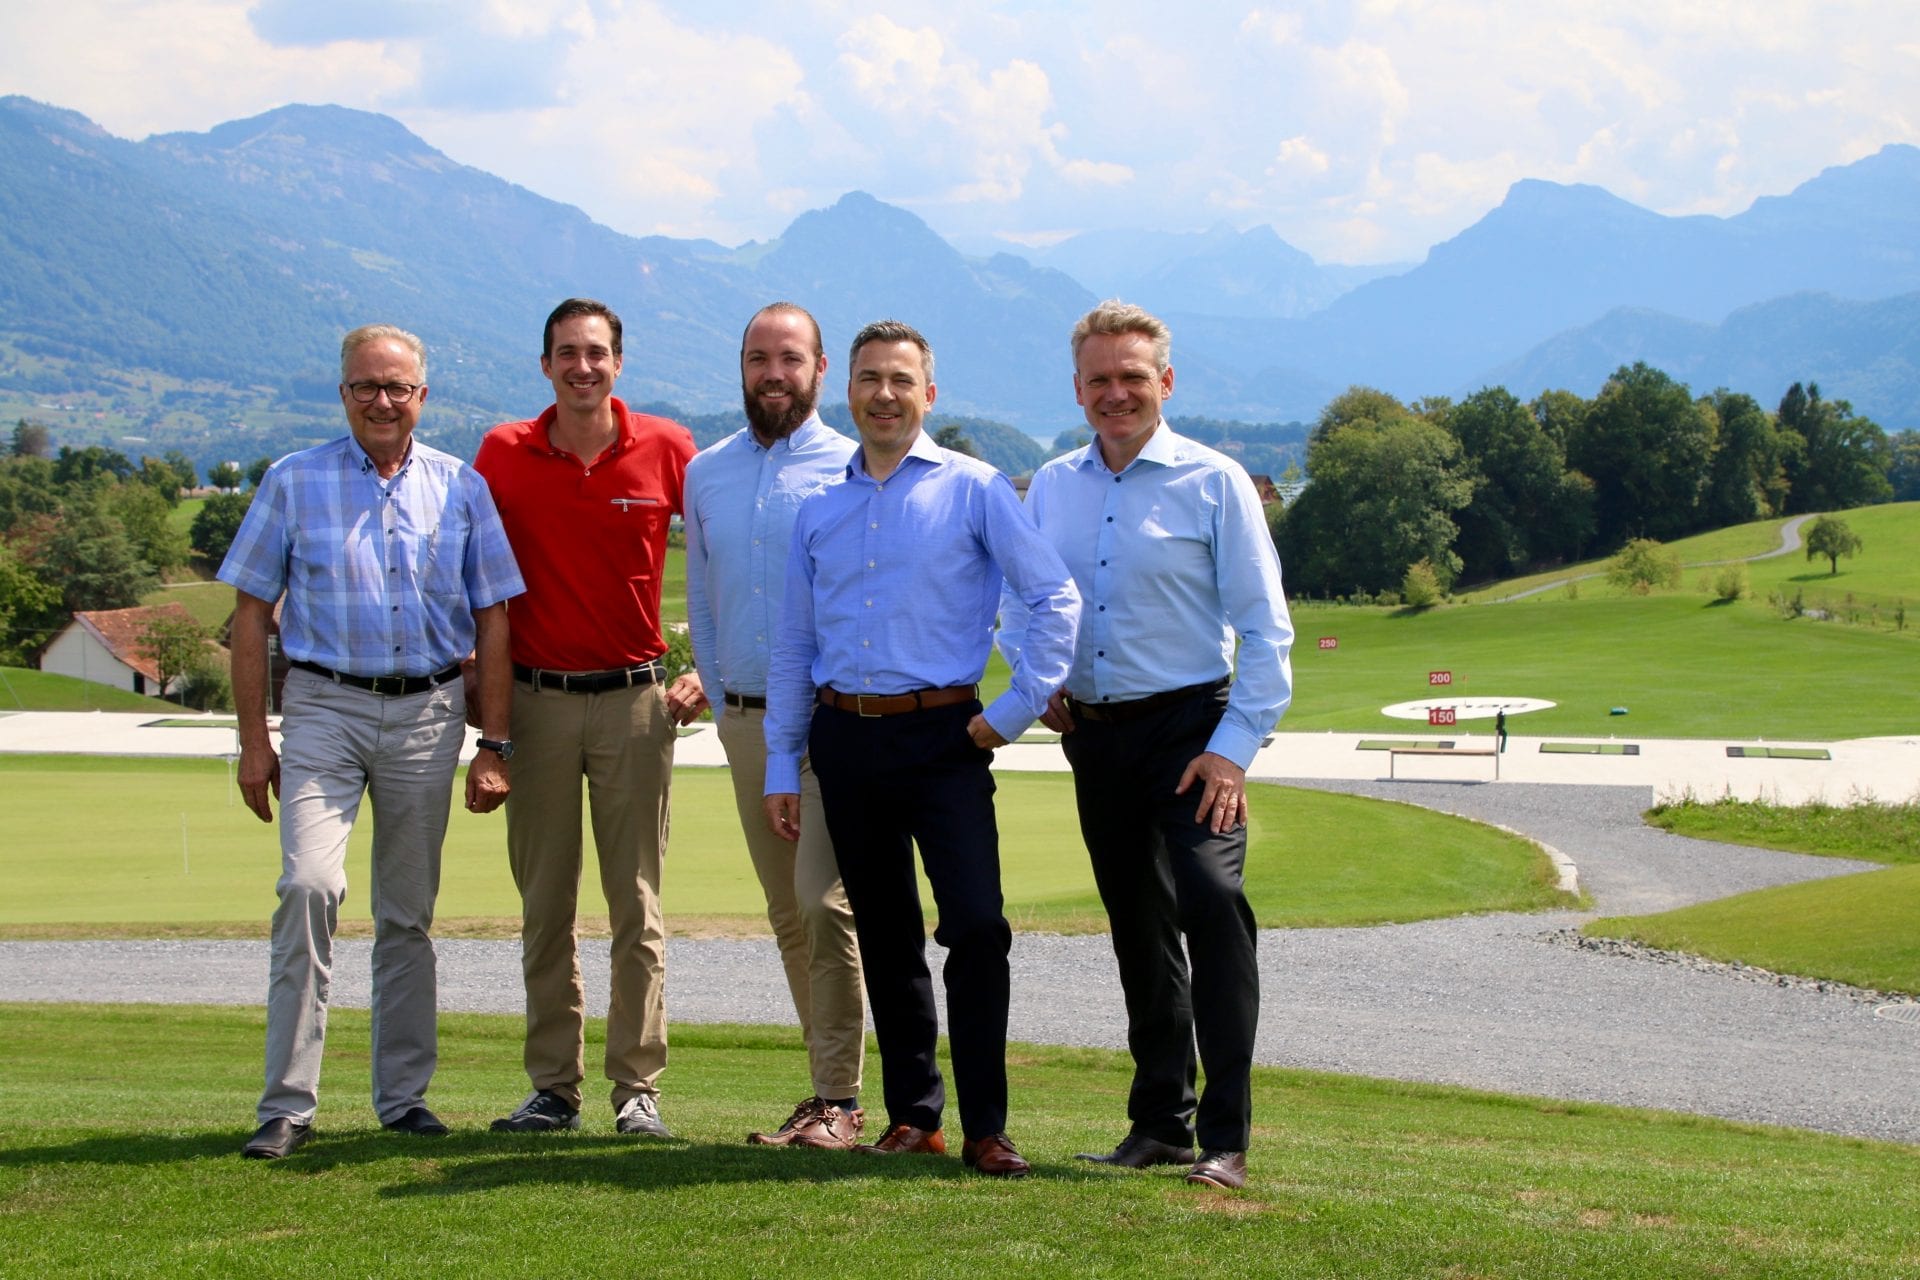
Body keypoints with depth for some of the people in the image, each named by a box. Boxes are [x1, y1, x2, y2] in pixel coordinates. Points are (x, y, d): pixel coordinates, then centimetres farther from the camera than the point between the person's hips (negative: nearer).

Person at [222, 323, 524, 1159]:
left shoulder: (461, 489, 7)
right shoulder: (294, 483, 4)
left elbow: (492, 621, 8)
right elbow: (251, 613, 5)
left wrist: (494, 746, 3)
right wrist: (253, 739, -1)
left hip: (429, 713, 2)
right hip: (326, 706, -2)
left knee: (409, 911, 8)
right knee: (309, 885, -18)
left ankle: (403, 1095, 19)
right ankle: (288, 1103, -14)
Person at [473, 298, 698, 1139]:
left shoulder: (666, 449, -1)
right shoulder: (503, 454, 2)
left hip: (634, 699, -1)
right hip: (535, 700, 1)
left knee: (637, 905, 1)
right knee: (545, 905, 5)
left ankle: (638, 1087, 6)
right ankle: (552, 1087, 12)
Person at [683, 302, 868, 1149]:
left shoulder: (853, 470, -4)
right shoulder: (705, 474, 12)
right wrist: (721, 699, 13)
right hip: (746, 722, 5)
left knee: (824, 901, -13)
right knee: (788, 912, 9)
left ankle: (839, 1100, -8)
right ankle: (830, 1081, 17)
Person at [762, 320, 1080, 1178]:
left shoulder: (973, 490, 1)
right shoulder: (819, 509, 13)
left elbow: (1056, 599, -1)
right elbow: (793, 644, 16)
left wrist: (1017, 709, -6)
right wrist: (781, 767, 12)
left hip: (942, 736, -4)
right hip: (846, 740, 4)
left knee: (977, 926, -13)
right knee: (884, 937, 8)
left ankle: (985, 1128, -8)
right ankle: (912, 1115, 17)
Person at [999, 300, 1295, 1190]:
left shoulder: (1213, 482, -4)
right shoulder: (1051, 487, 10)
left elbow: (1264, 627, -6)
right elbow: (1018, 606, 22)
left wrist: (1234, 747, -14)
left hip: (1189, 726, -5)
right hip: (1094, 733, 5)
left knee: (1212, 906, -18)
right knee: (1137, 928, 12)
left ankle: (1225, 1139, -15)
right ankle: (1160, 1120, 23)